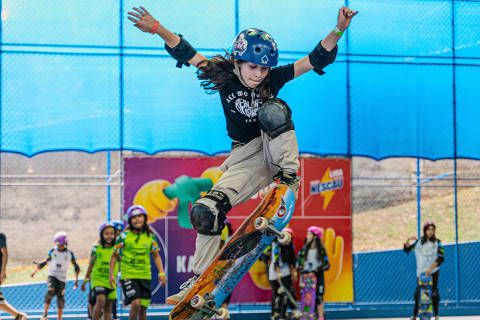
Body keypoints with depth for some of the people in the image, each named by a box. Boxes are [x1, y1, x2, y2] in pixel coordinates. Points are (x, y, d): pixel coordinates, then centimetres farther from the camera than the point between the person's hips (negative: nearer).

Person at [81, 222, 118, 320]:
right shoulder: (96, 248, -2)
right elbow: (91, 265, 7)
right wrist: (85, 280, 13)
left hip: (111, 282, 2)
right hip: (97, 280, -2)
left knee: (108, 306, 6)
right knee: (101, 301, -22)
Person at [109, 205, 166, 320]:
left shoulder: (150, 236, 5)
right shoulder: (124, 235, -5)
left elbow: (156, 256, 14)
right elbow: (114, 256, 1)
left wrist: (161, 273, 3)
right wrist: (111, 274, -5)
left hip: (145, 276, 3)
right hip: (129, 275, -3)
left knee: (143, 307, 5)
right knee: (136, 303, -22)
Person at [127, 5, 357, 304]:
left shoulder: (273, 78, -11)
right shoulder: (225, 76, -8)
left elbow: (317, 58, -15)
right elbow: (186, 53, -9)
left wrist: (339, 30, -30)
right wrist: (158, 29, -24)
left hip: (276, 151, -1)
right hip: (245, 160, 1)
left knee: (273, 110, -31)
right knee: (206, 211, -17)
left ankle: (289, 177, -26)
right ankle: (201, 279, -3)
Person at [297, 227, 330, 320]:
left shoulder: (321, 250, -3)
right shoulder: (304, 249, 8)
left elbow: (326, 265, -7)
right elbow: (299, 262, 10)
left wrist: (315, 271, -15)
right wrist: (302, 272, -6)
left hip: (318, 276, -3)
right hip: (306, 276, 3)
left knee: (318, 298, -8)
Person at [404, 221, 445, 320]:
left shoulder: (437, 243, 1)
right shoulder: (418, 242, 3)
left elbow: (440, 258, -8)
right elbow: (406, 249, 0)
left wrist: (430, 269, -18)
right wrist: (408, 241, -21)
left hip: (433, 271, -1)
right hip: (421, 271, 1)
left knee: (434, 292, -5)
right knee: (418, 293, -1)